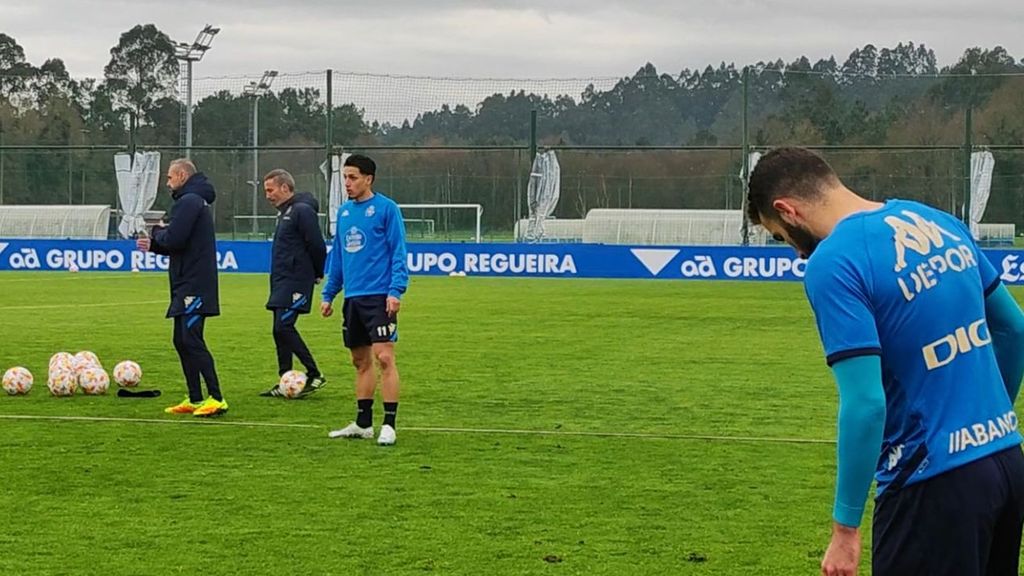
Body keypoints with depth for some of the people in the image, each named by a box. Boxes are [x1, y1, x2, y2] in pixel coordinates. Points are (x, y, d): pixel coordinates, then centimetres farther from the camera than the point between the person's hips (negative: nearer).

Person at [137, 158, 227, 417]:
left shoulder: (188, 201, -12)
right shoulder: (197, 200, 20)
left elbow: (174, 240, -20)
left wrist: (157, 232, 0)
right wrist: (153, 244, 13)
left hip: (194, 286, -10)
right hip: (188, 285, 10)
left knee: (191, 340, -12)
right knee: (182, 341, 12)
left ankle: (216, 399, -15)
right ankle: (195, 399, 15)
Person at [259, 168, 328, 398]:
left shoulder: (302, 210, -13)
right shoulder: (284, 212, 18)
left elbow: (317, 245, -16)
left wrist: (318, 274, -5)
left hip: (295, 282, -10)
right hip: (281, 282, 10)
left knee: (283, 327, -15)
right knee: (280, 330, 8)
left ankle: (314, 375, -9)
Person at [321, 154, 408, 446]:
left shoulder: (386, 208, -6)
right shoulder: (343, 211, 14)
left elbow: (398, 252, -9)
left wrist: (395, 290, -18)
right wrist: (328, 294, 17)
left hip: (379, 296, -7)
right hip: (352, 298, 7)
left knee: (383, 357, -10)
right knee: (361, 361, 12)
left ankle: (389, 425, -7)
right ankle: (363, 424, 19)